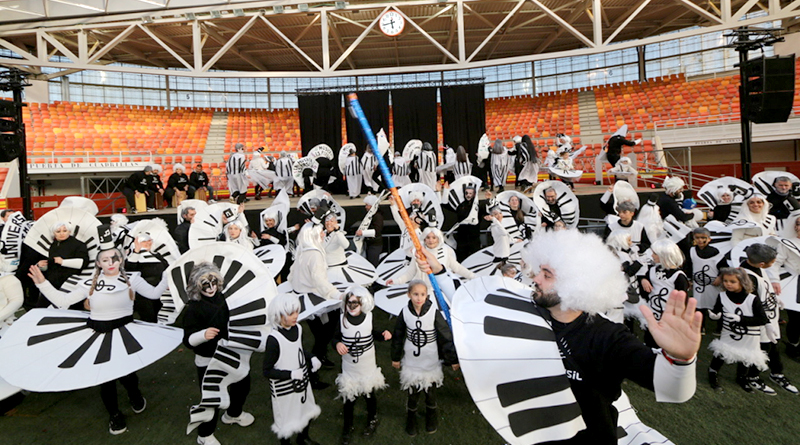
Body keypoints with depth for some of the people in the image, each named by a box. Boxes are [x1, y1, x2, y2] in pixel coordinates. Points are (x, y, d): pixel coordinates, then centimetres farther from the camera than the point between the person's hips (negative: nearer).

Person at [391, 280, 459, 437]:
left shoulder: (434, 313, -19)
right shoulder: (405, 313, -13)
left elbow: (446, 336, -11)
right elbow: (398, 337, 1)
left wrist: (453, 359, -7)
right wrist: (395, 358, 10)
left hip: (431, 362, -1)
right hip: (411, 363, 1)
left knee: (430, 393, 18)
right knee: (413, 393, 11)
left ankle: (431, 418, 45)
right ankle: (411, 418, 39)